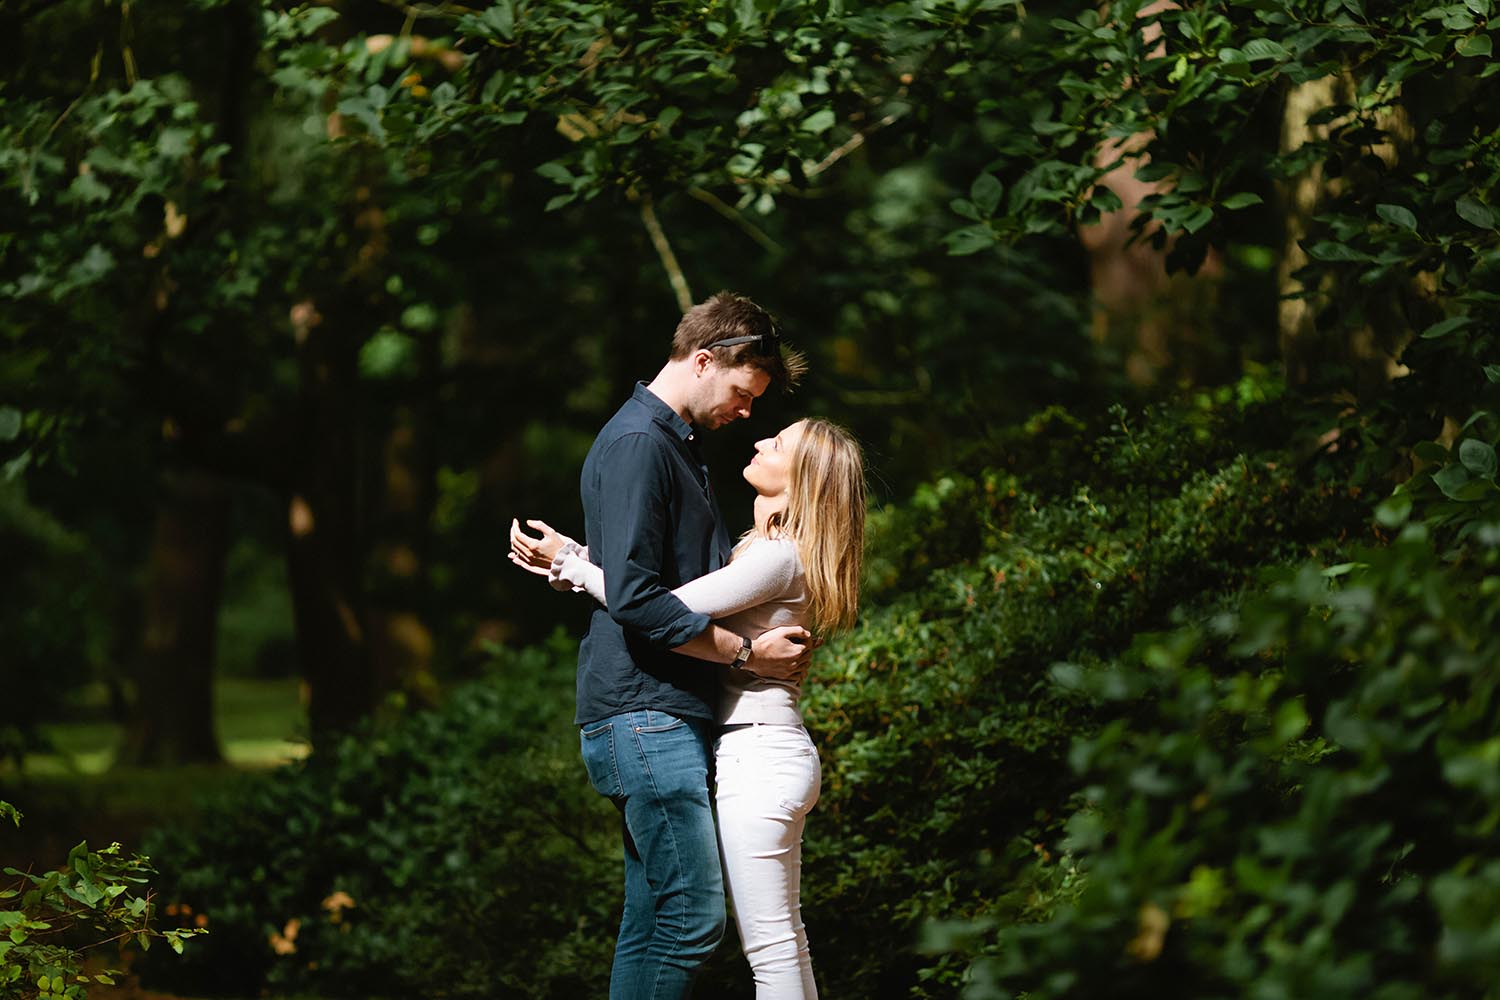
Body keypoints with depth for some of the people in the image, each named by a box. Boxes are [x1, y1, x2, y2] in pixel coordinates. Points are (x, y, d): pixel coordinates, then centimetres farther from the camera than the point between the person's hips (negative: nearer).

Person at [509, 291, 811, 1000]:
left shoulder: (676, 443, 22)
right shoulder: (637, 444, -11)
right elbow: (635, 599, -19)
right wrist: (748, 654, -12)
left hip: (669, 717, 10)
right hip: (645, 715, -10)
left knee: (652, 924, 8)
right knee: (692, 917, -13)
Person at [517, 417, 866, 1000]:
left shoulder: (778, 557, -16)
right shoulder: (762, 549, 15)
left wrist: (572, 565, -9)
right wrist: (569, 559, 8)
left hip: (756, 758, -10)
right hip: (780, 755, 10)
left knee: (770, 951, -6)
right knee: (786, 945, 14)